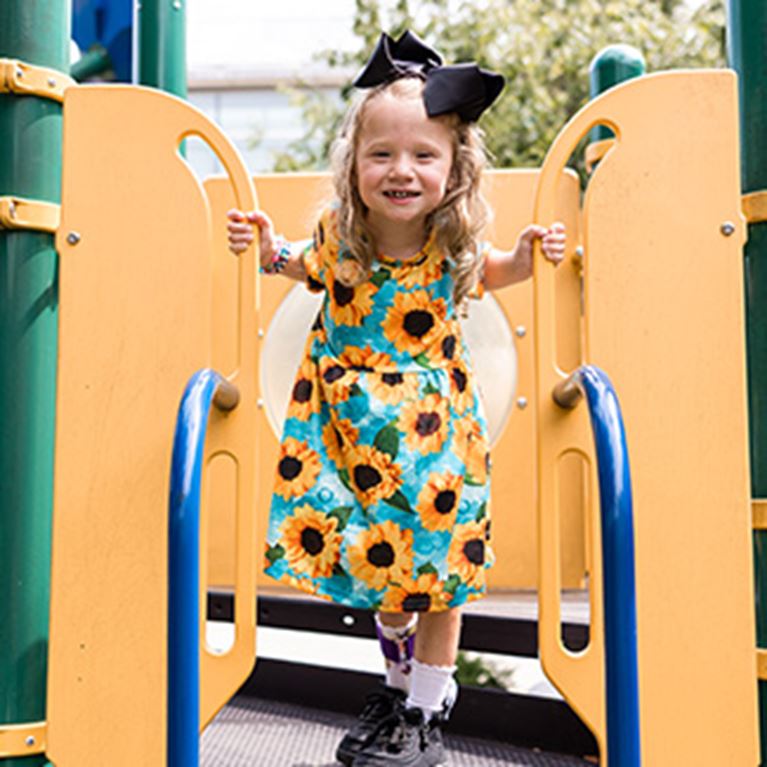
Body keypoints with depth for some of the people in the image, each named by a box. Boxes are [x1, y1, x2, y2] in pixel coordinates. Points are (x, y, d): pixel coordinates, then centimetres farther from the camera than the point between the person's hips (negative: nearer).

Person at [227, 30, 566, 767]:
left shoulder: (454, 242, -14)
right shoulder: (338, 231, -12)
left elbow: (489, 274, 9)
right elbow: (311, 267, 12)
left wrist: (526, 255, -11)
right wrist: (270, 250, -8)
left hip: (433, 427, -1)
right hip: (354, 423, 2)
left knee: (438, 562, 7)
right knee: (377, 559, 13)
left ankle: (426, 707, 26)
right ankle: (401, 679, 39)